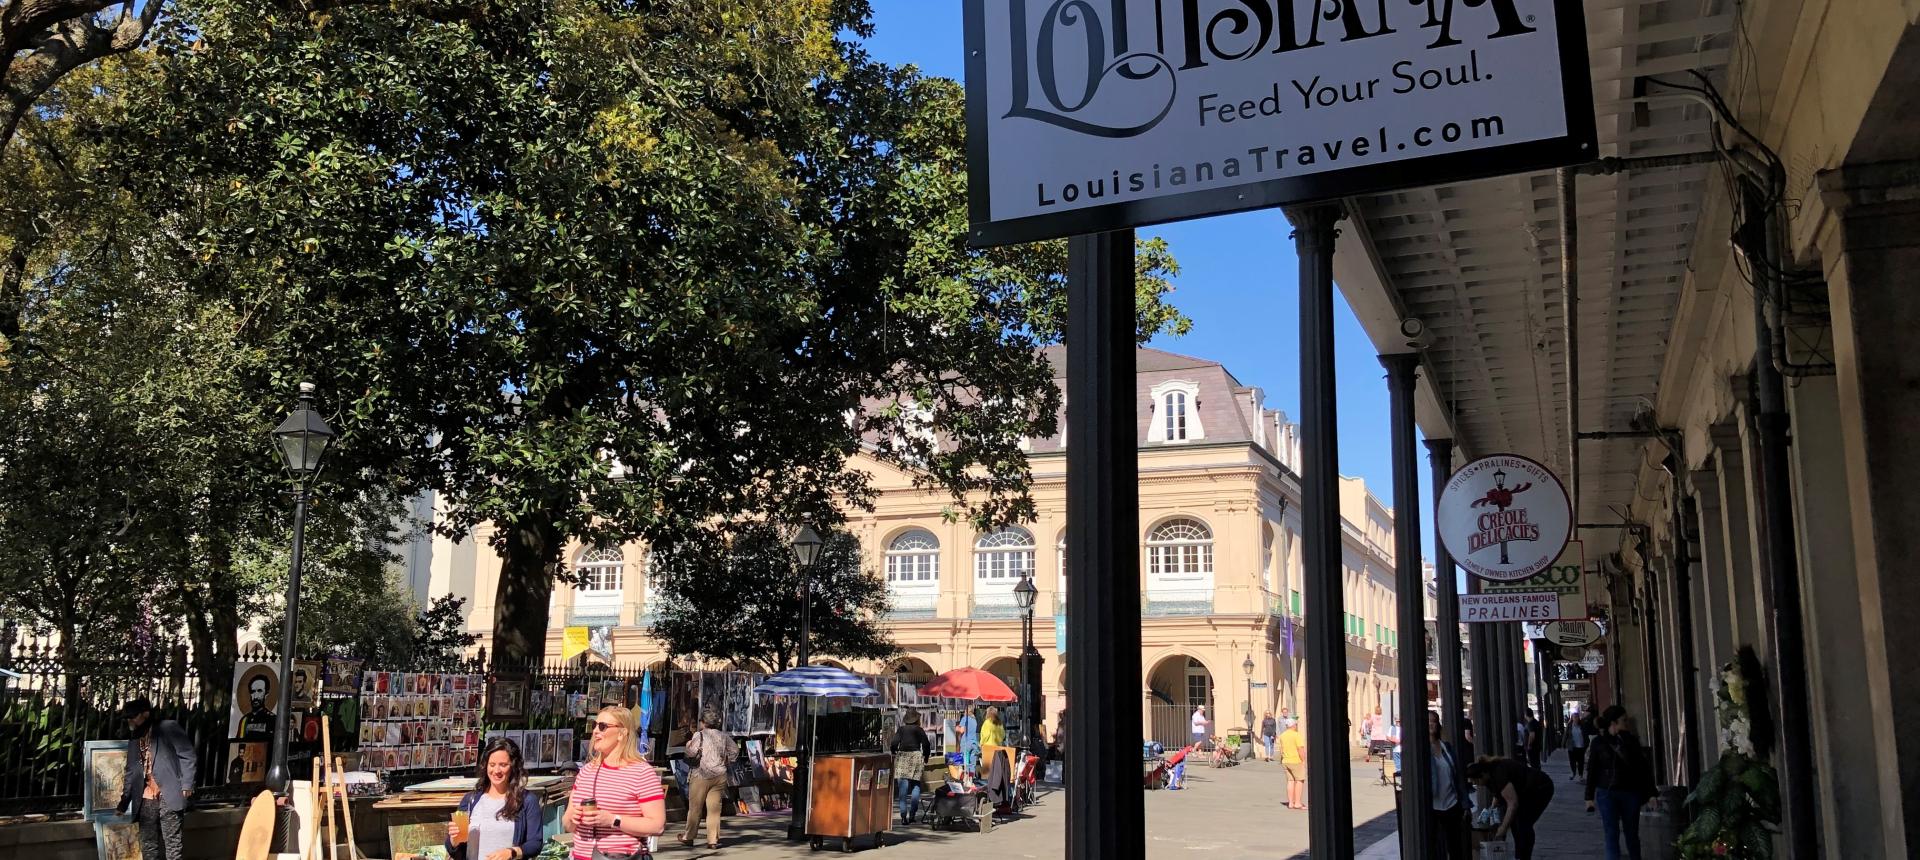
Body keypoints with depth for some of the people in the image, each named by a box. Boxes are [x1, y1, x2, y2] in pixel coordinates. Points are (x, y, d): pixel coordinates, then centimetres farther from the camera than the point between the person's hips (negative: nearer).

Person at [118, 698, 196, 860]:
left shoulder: (168, 728, -1)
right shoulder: (134, 742, 20)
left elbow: (188, 757, -6)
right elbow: (131, 773, 25)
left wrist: (187, 786, -14)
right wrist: (123, 803, 22)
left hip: (169, 797, -7)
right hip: (146, 800, 7)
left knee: (173, 844, -6)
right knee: (148, 845, 6)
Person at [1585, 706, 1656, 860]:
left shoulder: (1631, 740, 2)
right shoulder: (1598, 743, -2)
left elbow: (1642, 767, 2)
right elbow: (1591, 770, 0)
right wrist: (1589, 796, -1)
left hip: (1630, 793, 2)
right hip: (1607, 793, -2)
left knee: (1632, 833, 11)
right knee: (1611, 833, -3)